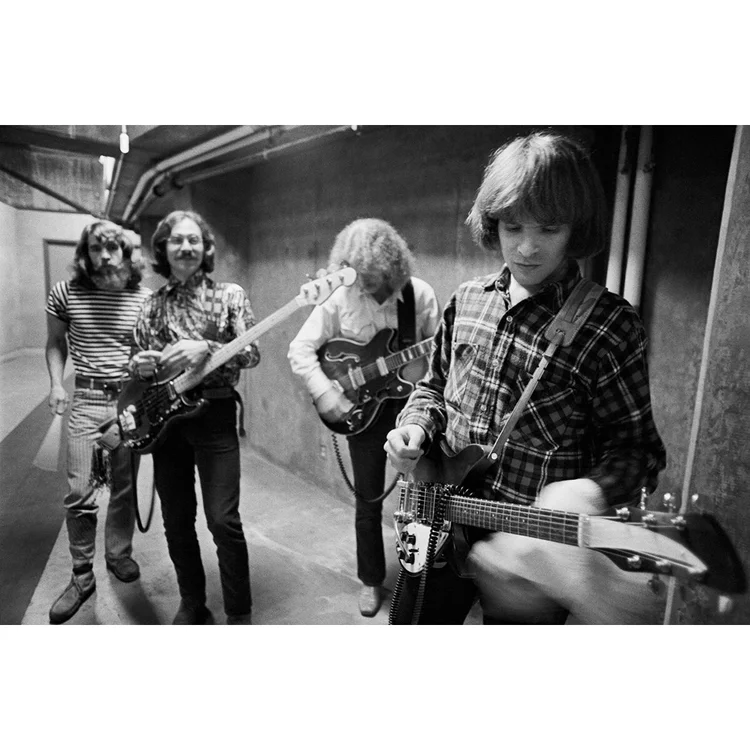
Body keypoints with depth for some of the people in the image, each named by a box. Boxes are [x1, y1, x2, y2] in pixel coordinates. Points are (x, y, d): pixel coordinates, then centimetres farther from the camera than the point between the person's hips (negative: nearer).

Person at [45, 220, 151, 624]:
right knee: (80, 492, -2)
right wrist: (56, 383, 0)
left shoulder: (145, 298, 0)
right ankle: (81, 575, 16)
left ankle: (119, 554, 33)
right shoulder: (65, 293, 0)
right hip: (87, 400, 0)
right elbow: (55, 343, 12)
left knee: (125, 486, 11)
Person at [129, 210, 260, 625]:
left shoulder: (229, 294, 0)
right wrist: (140, 365, -9)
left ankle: (239, 615, 11)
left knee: (224, 521, -6)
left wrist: (205, 348, -22)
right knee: (176, 522, 11)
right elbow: (138, 363, 14)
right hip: (164, 416, 4)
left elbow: (251, 354, -7)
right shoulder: (152, 304, 9)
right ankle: (192, 604, 31)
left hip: (214, 415, -3)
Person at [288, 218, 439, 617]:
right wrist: (326, 395, -16)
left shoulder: (419, 293, -8)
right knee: (368, 501, 10)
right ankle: (371, 580, 31)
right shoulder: (340, 298, -9)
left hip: (410, 401, 0)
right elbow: (300, 348, -7)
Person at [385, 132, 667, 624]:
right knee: (411, 620, 24)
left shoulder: (611, 329, -15)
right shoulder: (467, 301, 0)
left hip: (531, 551, -4)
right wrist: (416, 427, -7)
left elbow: (636, 446, -10)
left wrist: (590, 489, -30)